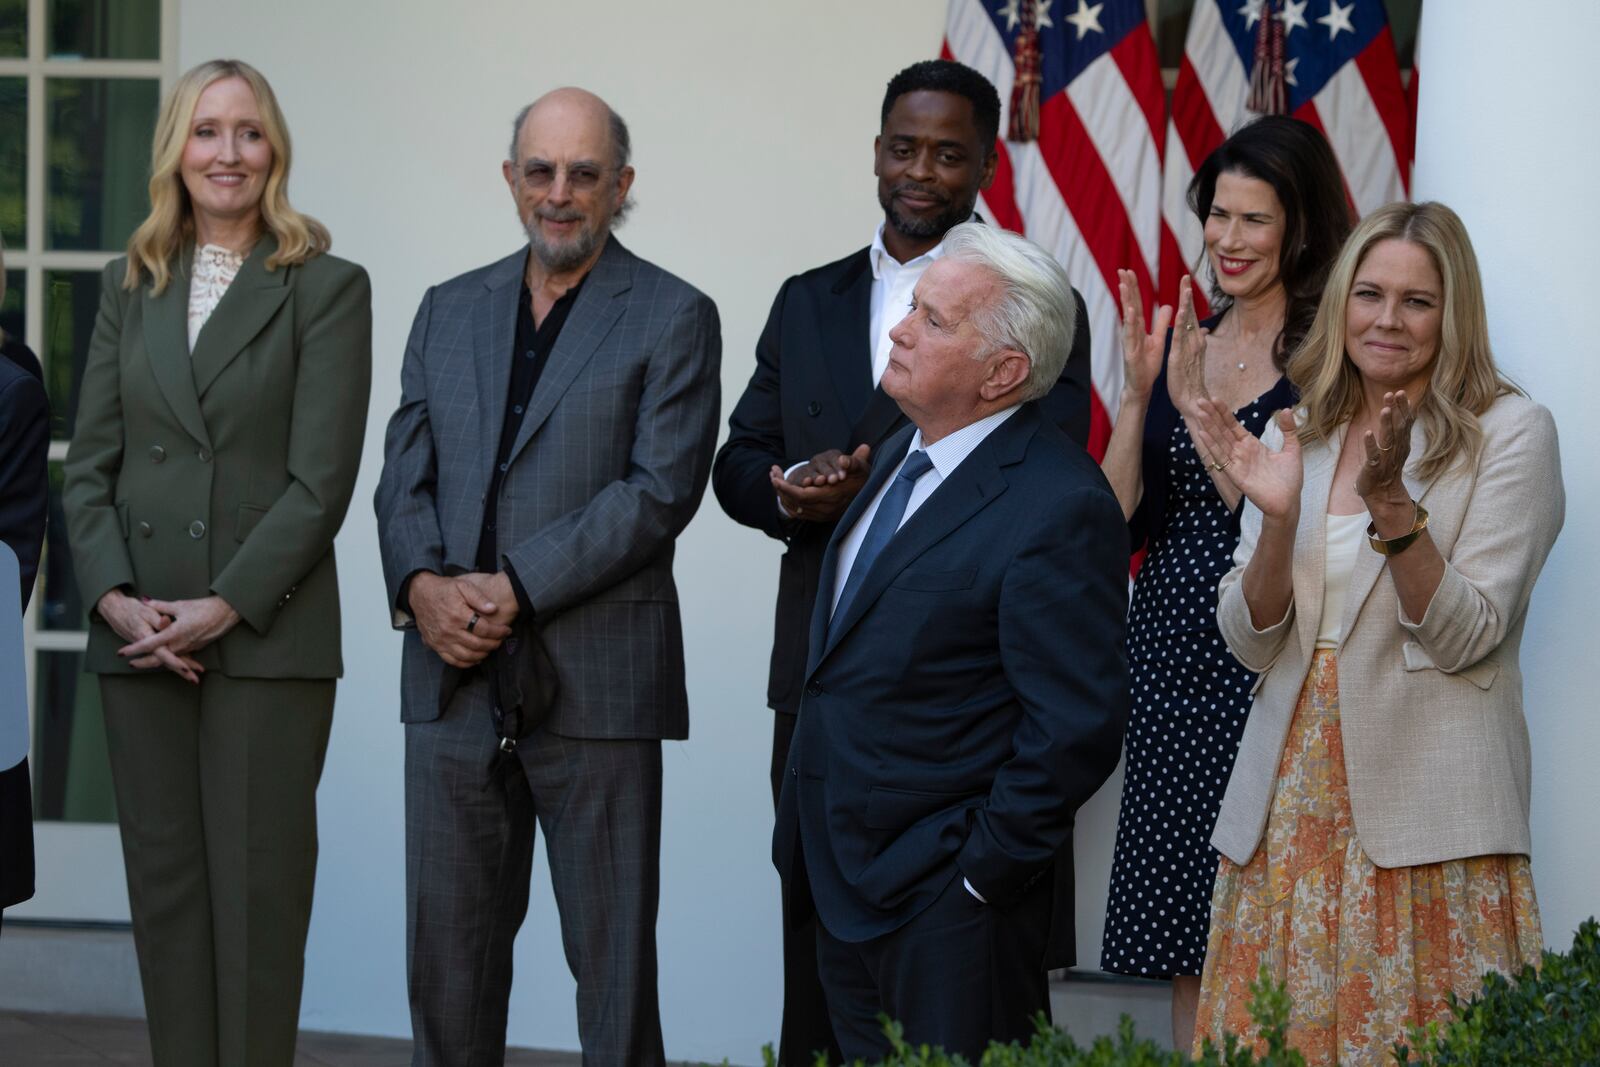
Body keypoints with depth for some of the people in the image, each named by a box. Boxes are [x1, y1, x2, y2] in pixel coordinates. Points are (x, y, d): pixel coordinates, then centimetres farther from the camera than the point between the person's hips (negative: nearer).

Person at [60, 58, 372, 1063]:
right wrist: (116, 596, -7)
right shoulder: (131, 286, 13)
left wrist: (223, 608, -14)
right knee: (165, 885, 6)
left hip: (268, 638, -4)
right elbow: (90, 463, 9)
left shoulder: (327, 289, 0)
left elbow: (321, 480, -7)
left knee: (258, 891, -3)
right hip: (139, 635, 4)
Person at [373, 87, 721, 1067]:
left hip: (597, 684, -4)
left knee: (613, 959, 1)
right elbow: (405, 476, 12)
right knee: (449, 953, 8)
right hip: (456, 679, 5)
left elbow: (661, 489, -11)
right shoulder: (450, 312, 15)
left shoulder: (673, 318, -1)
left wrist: (513, 588, -16)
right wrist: (422, 584, -9)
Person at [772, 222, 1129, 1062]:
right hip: (843, 882, 9)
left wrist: (980, 871, -19)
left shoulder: (1057, 508, -20)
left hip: (946, 901, -9)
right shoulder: (901, 456, 10)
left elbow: (1076, 727, -23)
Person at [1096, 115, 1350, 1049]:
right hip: (1171, 649, 6)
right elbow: (1117, 520, 5)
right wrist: (1139, 392, -6)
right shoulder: (1182, 346, 10)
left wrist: (1194, 403, -19)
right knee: (1185, 930, 10)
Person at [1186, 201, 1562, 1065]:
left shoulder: (1509, 432, -3)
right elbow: (1249, 642, 6)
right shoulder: (1297, 435, 11)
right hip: (1292, 800, 4)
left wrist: (1391, 502, -21)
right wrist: (1277, 516, -10)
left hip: (1423, 810, -4)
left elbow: (1463, 638, -10)